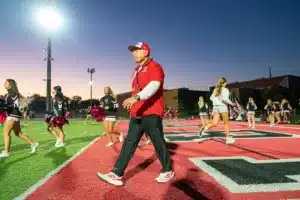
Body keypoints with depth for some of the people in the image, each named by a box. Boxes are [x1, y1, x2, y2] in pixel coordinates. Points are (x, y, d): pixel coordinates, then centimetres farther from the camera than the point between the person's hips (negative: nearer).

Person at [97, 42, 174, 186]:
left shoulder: (155, 67, -7)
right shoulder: (136, 71, 21)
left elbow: (154, 85, -25)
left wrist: (136, 97, -39)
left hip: (152, 113, -8)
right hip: (136, 113, 8)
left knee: (158, 142, 2)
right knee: (129, 143, 5)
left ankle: (167, 171, 22)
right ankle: (116, 174, 8)